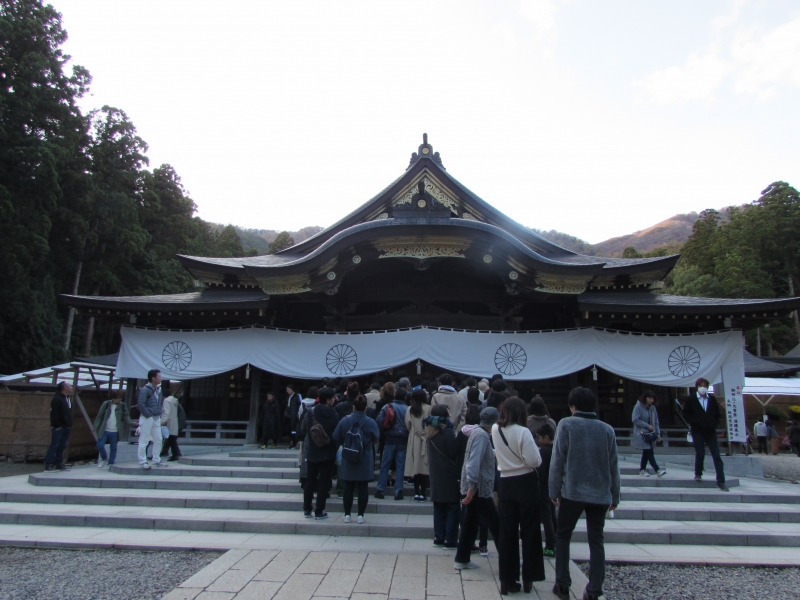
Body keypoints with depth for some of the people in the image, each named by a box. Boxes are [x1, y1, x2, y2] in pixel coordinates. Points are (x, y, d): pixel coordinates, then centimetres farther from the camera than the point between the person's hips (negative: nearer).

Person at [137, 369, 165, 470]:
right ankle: (142, 462, 5)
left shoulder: (158, 389, 11)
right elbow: (140, 404, -22)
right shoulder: (145, 390, -15)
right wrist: (148, 414, -18)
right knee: (144, 441, -2)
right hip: (147, 418, -8)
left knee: (158, 440, 11)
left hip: (157, 418, 8)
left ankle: (157, 460, 20)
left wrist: (159, 414, 11)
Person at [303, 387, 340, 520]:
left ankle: (307, 510, 18)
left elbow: (306, 430, 3)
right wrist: (335, 449, 5)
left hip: (312, 452, 3)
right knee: (324, 482, 4)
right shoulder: (334, 415, -13)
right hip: (328, 453, -3)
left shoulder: (310, 413, -5)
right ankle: (319, 512, 6)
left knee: (310, 481, 14)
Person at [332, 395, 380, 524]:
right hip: (365, 462, -1)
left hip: (348, 460, 1)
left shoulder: (344, 421, -9)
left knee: (348, 488, 10)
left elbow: (336, 438, -1)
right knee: (363, 488, 7)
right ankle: (361, 515, 10)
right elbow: (376, 438, 2)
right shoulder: (370, 422, -12)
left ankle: (347, 514, 16)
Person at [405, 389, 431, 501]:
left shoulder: (410, 409, -1)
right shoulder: (428, 409, -8)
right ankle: (422, 494, 2)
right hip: (425, 440, -2)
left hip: (414, 440, 2)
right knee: (425, 467, 2)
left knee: (415, 466, 7)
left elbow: (407, 425, -1)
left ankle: (416, 493, 10)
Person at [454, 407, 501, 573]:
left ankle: (462, 559, 19)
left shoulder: (477, 431, 10)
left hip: (475, 487, 9)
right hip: (479, 488, -9)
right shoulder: (482, 435, -18)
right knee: (495, 524, 1)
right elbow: (474, 462, -24)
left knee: (471, 523, 13)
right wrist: (471, 486, -26)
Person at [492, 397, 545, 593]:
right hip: (526, 483, -4)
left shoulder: (495, 430, 1)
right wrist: (536, 451, 2)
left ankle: (507, 579, 13)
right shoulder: (523, 432, -16)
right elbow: (534, 461, -16)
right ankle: (528, 578, 16)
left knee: (507, 531, 9)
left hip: (505, 483, 4)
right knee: (529, 531, 9)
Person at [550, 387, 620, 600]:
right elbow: (614, 466, 6)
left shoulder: (566, 424, -6)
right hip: (600, 495, 3)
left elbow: (557, 461, -8)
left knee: (563, 536, 14)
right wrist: (615, 496, 15)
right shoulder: (607, 429, 2)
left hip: (572, 492, -2)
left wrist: (554, 491, 0)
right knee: (596, 541, 12)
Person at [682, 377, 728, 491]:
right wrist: (695, 422, -12)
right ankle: (698, 474, 22)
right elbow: (686, 413, 2)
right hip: (698, 431, -2)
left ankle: (721, 481, -1)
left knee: (716, 455, -2)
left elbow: (717, 414, 14)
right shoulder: (691, 399, 1)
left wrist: (714, 423, -2)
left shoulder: (712, 399, 8)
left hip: (711, 431, 2)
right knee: (700, 453, -1)